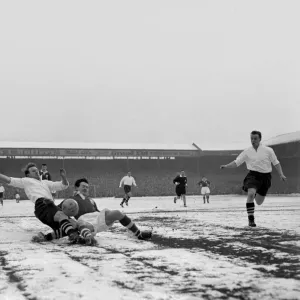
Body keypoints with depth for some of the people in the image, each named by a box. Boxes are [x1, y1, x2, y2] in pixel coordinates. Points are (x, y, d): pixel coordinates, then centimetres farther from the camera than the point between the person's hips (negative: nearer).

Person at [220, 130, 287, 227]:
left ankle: (257, 194, 49)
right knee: (250, 194, -30)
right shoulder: (247, 151, 2)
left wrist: (281, 175, -2)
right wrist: (226, 166, -13)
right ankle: (251, 219, -20)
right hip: (253, 175, -1)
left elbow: (276, 163, 7)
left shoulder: (268, 150, 1)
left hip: (265, 176, 1)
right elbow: (236, 162, 2)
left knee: (259, 202, 9)